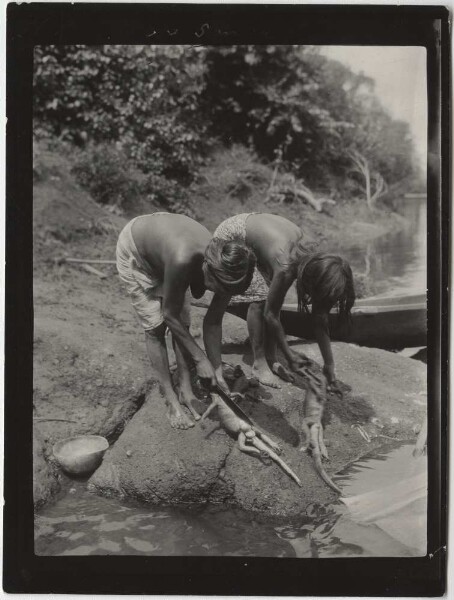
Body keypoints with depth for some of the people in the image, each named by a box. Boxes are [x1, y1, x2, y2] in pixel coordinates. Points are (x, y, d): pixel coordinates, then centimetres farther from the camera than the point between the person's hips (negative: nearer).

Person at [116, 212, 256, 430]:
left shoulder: (225, 268, -26)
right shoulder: (183, 260, -45)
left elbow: (212, 323, -12)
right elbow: (170, 315, -29)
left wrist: (217, 368, -12)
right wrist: (200, 359, -23)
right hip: (133, 250, -5)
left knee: (183, 324, -3)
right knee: (156, 327, -8)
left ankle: (186, 390, 8)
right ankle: (171, 400, 0)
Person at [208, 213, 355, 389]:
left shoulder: (315, 264, -17)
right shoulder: (286, 269, -38)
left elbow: (321, 321, -8)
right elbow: (270, 314, -26)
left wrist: (329, 364, -4)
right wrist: (289, 354, -17)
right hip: (231, 237, -7)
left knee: (273, 300, -3)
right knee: (259, 297, -18)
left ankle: (271, 360, 8)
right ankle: (259, 364, -7)